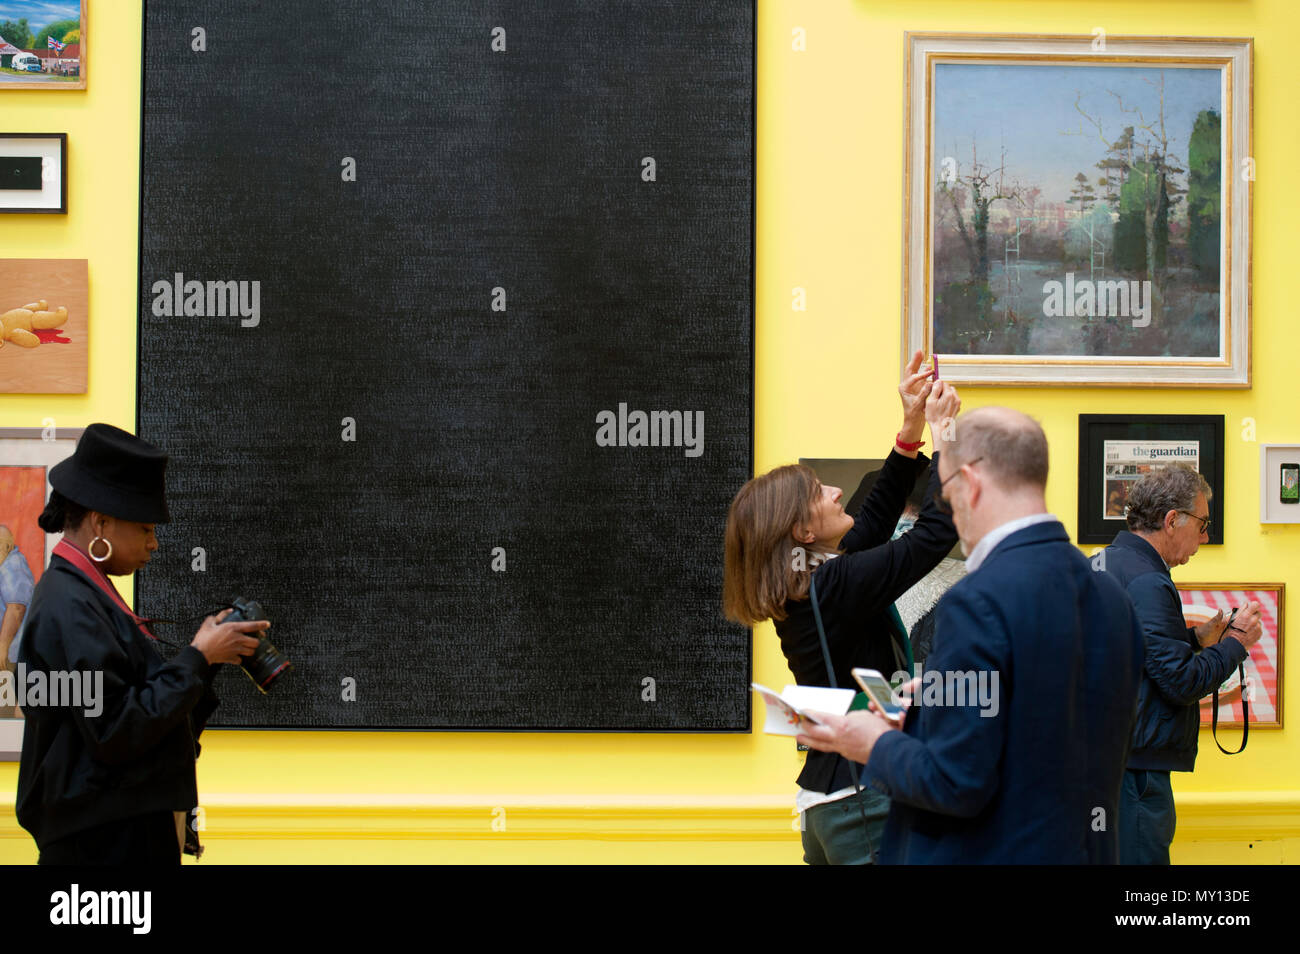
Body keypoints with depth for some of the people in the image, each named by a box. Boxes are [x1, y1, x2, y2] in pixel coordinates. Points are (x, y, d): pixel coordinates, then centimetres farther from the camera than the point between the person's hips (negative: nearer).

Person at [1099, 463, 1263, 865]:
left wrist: (1195, 638, 17)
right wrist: (1236, 643, -4)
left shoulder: (1100, 564, 12)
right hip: (1136, 767, -10)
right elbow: (1182, 683, -17)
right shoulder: (1148, 582, -18)